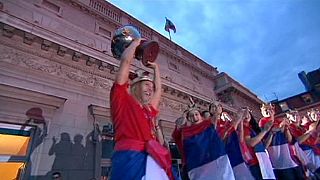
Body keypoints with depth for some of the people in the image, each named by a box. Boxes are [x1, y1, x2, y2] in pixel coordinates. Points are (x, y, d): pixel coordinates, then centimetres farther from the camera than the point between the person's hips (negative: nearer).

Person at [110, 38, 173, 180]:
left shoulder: (149, 110, 25)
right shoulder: (122, 99, 8)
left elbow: (158, 89, 40)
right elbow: (125, 60, 6)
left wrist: (155, 67, 48)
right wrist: (137, 41, 21)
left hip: (153, 161, 7)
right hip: (131, 157, -7)